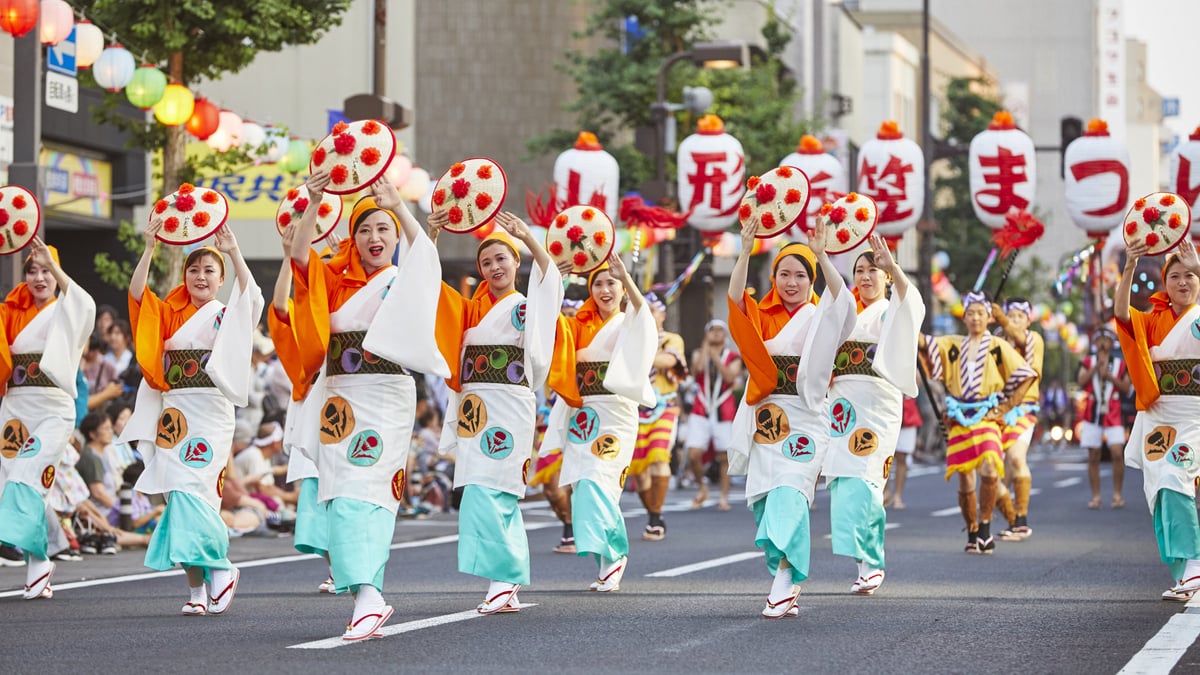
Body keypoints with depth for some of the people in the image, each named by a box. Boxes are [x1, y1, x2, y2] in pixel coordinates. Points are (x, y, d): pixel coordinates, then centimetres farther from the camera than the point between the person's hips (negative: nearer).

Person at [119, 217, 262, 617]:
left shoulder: (227, 316, 5)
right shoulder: (170, 314, 14)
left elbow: (251, 297, -16)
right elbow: (137, 293, -2)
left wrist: (234, 253, -25)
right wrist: (149, 249, -12)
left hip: (210, 411, -4)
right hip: (174, 410, 4)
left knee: (192, 490, -16)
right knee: (178, 493, -1)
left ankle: (219, 567, -1)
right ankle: (197, 586, 4)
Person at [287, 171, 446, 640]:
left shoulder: (403, 281, 5)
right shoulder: (335, 281, 13)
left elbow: (424, 253, -17)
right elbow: (299, 255, -4)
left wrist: (396, 205, -29)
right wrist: (313, 204, -18)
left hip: (387, 395, -4)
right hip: (341, 397, 4)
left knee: (364, 492, -17)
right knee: (343, 496, -2)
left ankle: (366, 594, -26)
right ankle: (370, 597, 3)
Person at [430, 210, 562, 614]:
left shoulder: (529, 307, 4)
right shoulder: (469, 309, 15)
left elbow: (551, 278, -15)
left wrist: (527, 236, -27)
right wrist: (432, 236, -9)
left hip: (510, 408, -5)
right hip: (473, 408, 5)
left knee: (489, 492, -15)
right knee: (500, 498, 6)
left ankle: (502, 580, -15)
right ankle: (509, 586, 8)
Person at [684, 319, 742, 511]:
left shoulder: (733, 357, 5)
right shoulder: (698, 353, 10)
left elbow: (730, 377, -14)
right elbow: (698, 368, -13)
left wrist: (716, 358, -16)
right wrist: (706, 346, -7)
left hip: (724, 412, -1)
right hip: (701, 412, 1)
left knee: (724, 457, -1)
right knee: (694, 454, -10)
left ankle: (724, 498, 8)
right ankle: (701, 487, 14)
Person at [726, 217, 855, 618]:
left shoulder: (820, 318, 5)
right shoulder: (762, 318, 11)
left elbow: (843, 299, -17)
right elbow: (735, 298, -9)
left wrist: (822, 256, -25)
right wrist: (746, 251, -19)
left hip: (805, 417, -4)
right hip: (766, 416, 4)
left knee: (789, 494, -19)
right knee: (764, 500, 0)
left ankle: (784, 584, -26)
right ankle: (788, 581, 9)